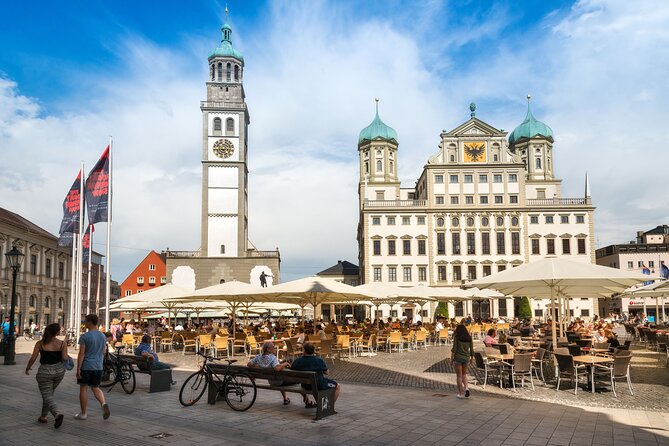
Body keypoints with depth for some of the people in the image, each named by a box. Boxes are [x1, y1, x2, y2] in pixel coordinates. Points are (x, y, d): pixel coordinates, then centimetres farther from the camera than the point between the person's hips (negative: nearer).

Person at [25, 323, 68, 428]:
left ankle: (57, 414, -23)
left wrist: (28, 368, 10)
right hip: (59, 371, 3)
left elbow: (33, 358, -8)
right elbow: (64, 358, -11)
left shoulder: (40, 344, -8)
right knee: (49, 393, 23)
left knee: (47, 396, -1)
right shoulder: (62, 344, -7)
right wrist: (65, 343, 2)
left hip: (45, 371, -3)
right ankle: (43, 416, 30)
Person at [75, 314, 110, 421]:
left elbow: (81, 354, -14)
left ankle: (83, 413, 13)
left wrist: (78, 369, -11)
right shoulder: (103, 336, 7)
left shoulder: (84, 337, -12)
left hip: (86, 367, -5)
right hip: (98, 367, 5)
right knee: (95, 388, 15)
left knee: (83, 389, 7)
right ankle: (103, 403, -10)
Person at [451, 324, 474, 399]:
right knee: (464, 374, 21)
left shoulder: (456, 337, -6)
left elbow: (454, 348, -9)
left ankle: (461, 393, 8)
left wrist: (452, 358, -4)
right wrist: (471, 358, 19)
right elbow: (471, 349, 7)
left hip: (458, 357, -4)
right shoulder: (469, 338, 5)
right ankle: (466, 387, -1)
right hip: (466, 358, 4)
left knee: (459, 375, 6)